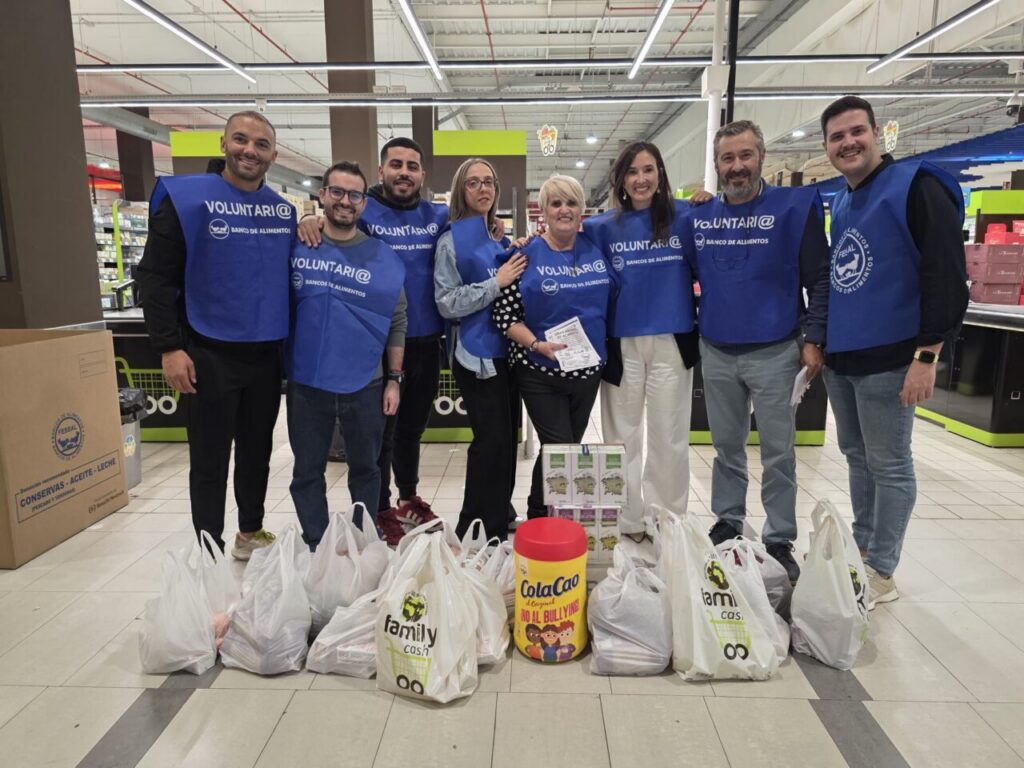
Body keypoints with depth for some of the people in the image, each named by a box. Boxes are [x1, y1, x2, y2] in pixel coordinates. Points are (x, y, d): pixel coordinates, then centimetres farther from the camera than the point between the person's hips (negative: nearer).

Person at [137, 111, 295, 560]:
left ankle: (250, 533, 33)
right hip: (210, 354, -5)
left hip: (267, 353, 5)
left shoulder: (283, 209, 8)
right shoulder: (187, 197, -7)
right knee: (210, 460, 5)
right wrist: (169, 347, -14)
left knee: (257, 450, 16)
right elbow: (156, 277, -9)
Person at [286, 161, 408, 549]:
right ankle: (315, 546, 30)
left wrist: (394, 380, 0)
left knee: (365, 467, 14)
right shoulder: (296, 246, -1)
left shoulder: (383, 258, -1)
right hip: (306, 382, 0)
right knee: (307, 471, 11)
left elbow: (397, 323, 2)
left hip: (365, 384, 0)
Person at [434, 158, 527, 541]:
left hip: (505, 348, 7)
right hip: (477, 353, -7)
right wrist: (496, 283, -17)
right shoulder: (453, 240, -6)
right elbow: (447, 303, -14)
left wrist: (522, 259, 6)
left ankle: (499, 519, 28)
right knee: (491, 440, -7)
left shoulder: (498, 238, 14)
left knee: (506, 437, 12)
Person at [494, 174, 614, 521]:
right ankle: (538, 521, 19)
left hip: (588, 369, 5)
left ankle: (542, 516, 34)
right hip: (540, 371, -5)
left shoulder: (596, 251, 5)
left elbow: (609, 301, 14)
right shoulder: (526, 254, -7)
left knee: (571, 446, 14)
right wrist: (537, 344, -23)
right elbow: (504, 314, -10)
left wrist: (605, 348, 4)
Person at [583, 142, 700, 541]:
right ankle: (626, 519, 25)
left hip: (672, 342, -1)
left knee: (669, 437, 8)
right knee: (622, 436, 10)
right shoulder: (604, 227, 5)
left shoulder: (685, 217, 2)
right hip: (622, 344, 1)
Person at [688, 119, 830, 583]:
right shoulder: (699, 215, 6)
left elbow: (820, 278, -3)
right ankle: (727, 522, 30)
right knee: (726, 446, 14)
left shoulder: (794, 206, -4)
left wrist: (813, 339, -9)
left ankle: (779, 540, 17)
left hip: (774, 352, -3)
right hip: (716, 352, 4)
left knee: (778, 452, 4)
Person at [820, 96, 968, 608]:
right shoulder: (839, 204, 14)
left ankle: (880, 574, 15)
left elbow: (946, 277, -15)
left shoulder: (916, 187, -9)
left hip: (887, 360, -7)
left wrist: (926, 356, -19)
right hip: (839, 358, 8)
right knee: (857, 459, 16)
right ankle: (862, 551, 30)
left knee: (889, 467, 3)